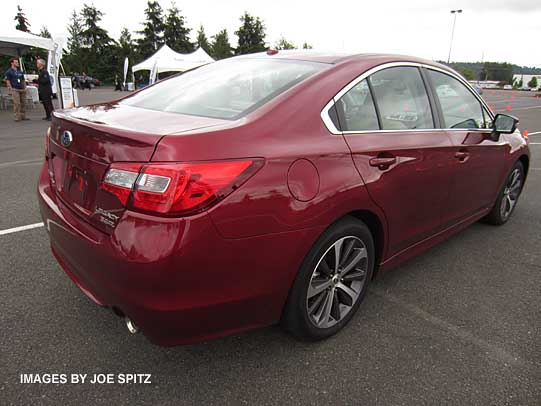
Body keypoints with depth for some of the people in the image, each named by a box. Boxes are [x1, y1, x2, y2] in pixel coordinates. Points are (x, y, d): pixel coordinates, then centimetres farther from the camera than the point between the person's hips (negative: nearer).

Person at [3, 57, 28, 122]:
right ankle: (17, 117, -9)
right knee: (17, 103, -11)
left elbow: (23, 80, 23)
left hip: (22, 89, 6)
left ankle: (23, 116, 11)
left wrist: (25, 88, 11)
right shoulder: (8, 72, 1)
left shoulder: (20, 71, 20)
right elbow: (7, 81, -3)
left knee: (23, 103, 5)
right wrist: (11, 89, -11)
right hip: (15, 89, -6)